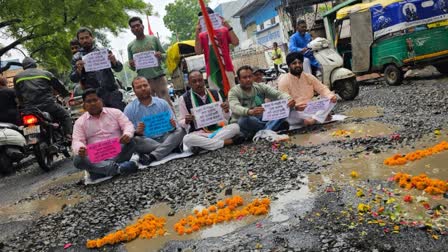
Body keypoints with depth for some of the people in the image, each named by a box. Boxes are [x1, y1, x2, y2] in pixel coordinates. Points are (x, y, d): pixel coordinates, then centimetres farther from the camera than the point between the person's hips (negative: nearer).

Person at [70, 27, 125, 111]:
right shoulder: (77, 58, 8)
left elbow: (119, 68, 8)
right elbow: (74, 79, 2)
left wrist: (114, 61, -14)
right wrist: (78, 70, -18)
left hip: (112, 92, 1)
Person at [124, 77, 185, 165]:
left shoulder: (162, 103, 8)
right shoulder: (129, 109, 3)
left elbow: (174, 126, 8)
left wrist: (173, 126, -17)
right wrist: (136, 132, -25)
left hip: (164, 138, 2)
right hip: (146, 142, -2)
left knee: (180, 130, -22)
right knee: (134, 140, -32)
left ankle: (152, 156, -35)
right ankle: (172, 148, -24)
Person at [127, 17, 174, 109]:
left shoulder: (153, 39, 7)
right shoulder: (130, 46, 10)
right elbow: (132, 67, 14)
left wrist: (160, 55, -13)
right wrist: (132, 65, -9)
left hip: (159, 76, -1)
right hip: (143, 80, 2)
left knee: (166, 102, -3)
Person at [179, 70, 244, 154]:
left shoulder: (215, 94, 5)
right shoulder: (184, 99, -2)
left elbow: (225, 119, 9)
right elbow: (181, 123, 2)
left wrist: (226, 110, -13)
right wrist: (186, 121, -21)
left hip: (218, 130, 2)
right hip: (199, 133, -2)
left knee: (235, 127, -22)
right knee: (187, 139, -35)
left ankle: (203, 144, -27)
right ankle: (226, 142, -28)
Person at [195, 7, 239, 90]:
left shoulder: (224, 30, 11)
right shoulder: (202, 35, 10)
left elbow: (236, 43, 0)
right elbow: (198, 51, -1)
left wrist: (228, 27, -8)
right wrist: (197, 33, -7)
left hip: (227, 69, 0)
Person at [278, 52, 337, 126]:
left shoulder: (309, 77, 12)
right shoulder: (284, 81, -4)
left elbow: (322, 89, 9)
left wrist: (331, 96, -14)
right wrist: (295, 107, -35)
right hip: (295, 111, -5)